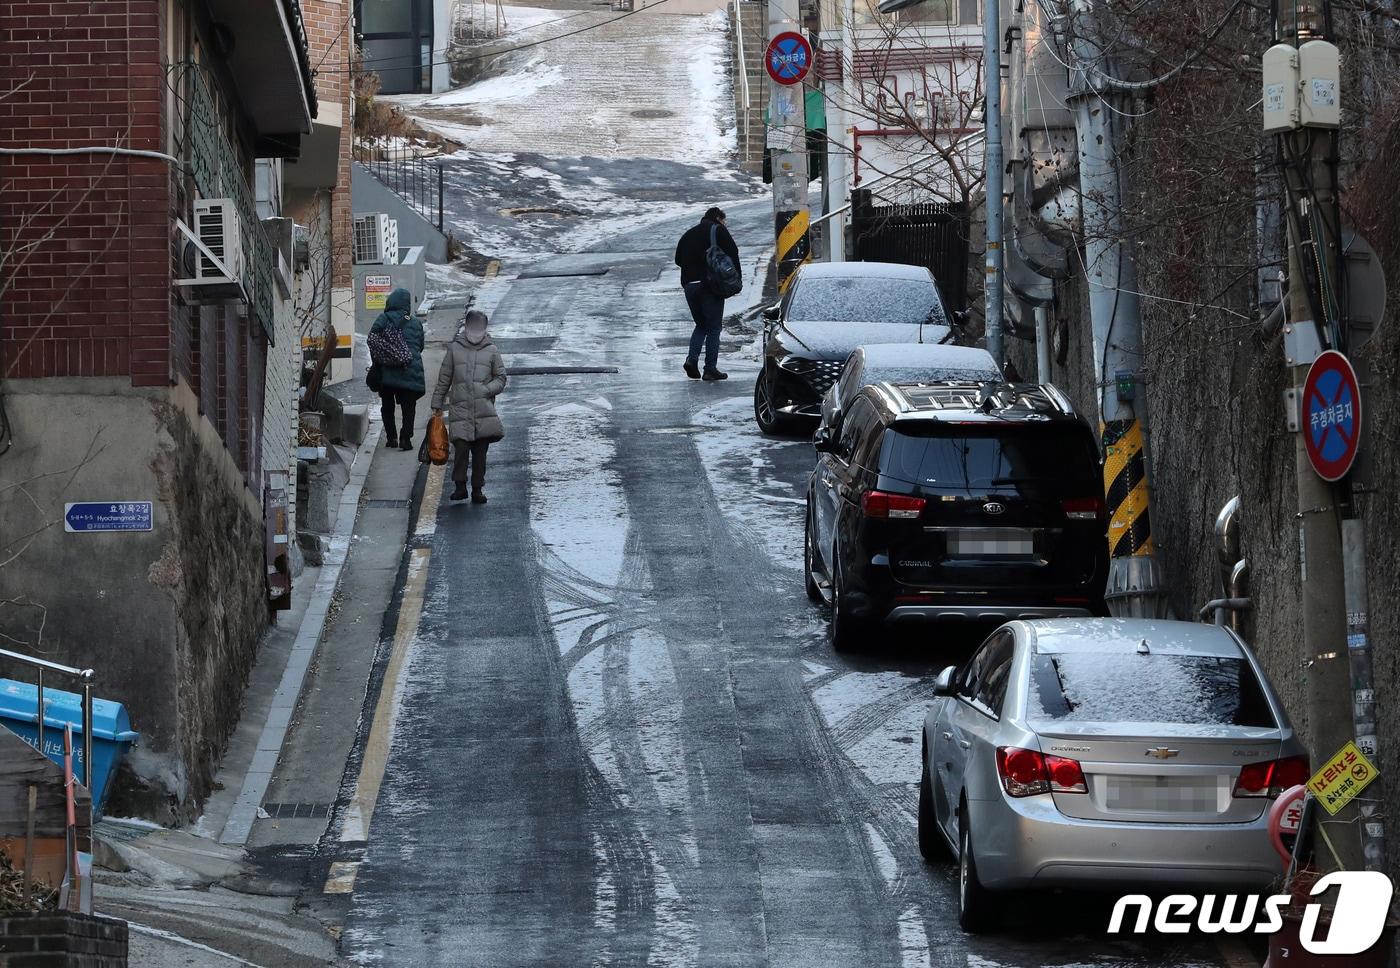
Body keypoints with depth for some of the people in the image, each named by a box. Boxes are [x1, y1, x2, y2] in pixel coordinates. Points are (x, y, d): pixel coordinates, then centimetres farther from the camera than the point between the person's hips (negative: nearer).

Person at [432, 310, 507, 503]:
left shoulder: (491, 351, 8)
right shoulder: (455, 349, 8)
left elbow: (501, 378, 11)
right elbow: (444, 379, 12)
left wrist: (487, 390, -8)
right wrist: (437, 404, 10)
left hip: (484, 407, 1)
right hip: (459, 407, -1)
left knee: (480, 451, 3)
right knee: (461, 447, -13)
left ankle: (477, 489, 11)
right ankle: (460, 486, -2)